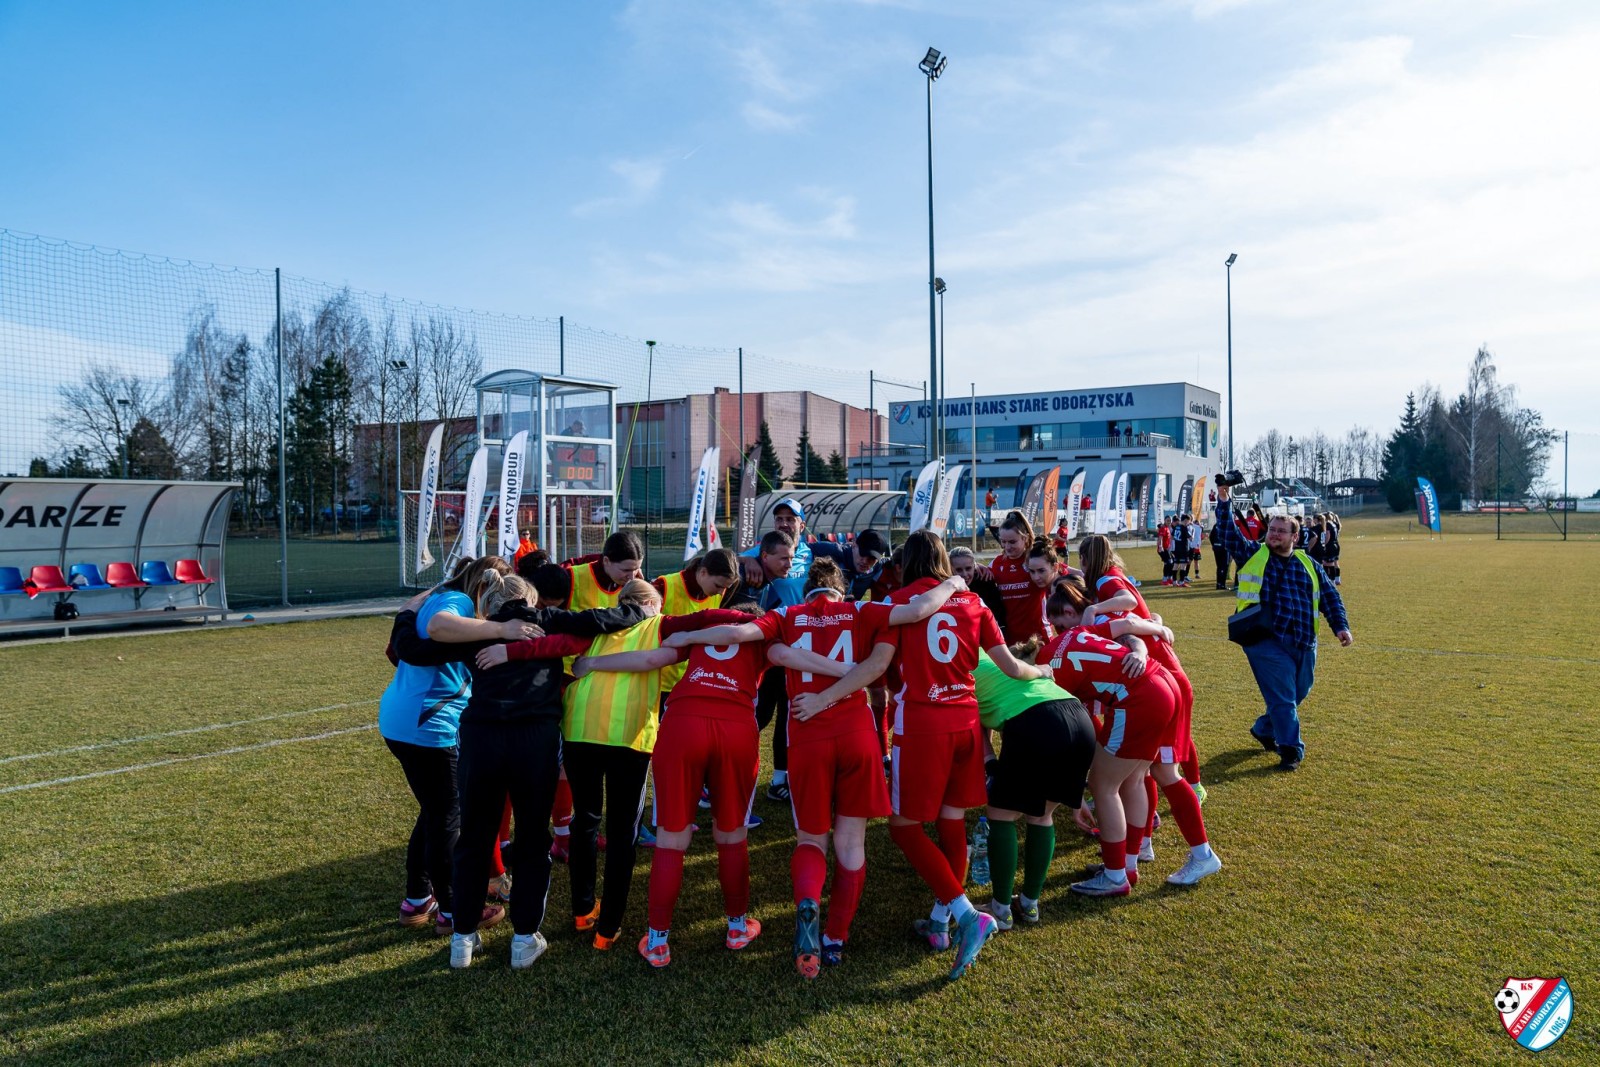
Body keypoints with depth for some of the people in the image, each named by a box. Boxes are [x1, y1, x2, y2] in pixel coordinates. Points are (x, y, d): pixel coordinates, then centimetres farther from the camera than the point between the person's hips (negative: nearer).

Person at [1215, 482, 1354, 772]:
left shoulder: (1309, 564, 15)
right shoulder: (1252, 555, 7)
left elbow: (1330, 598, 16)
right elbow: (1229, 533, -4)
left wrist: (1341, 626, 3)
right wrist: (1224, 503, -13)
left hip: (1304, 643, 5)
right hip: (1266, 640, -4)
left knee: (1296, 696, 14)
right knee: (1282, 696, -6)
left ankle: (1264, 729, 36)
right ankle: (1291, 749, 4)